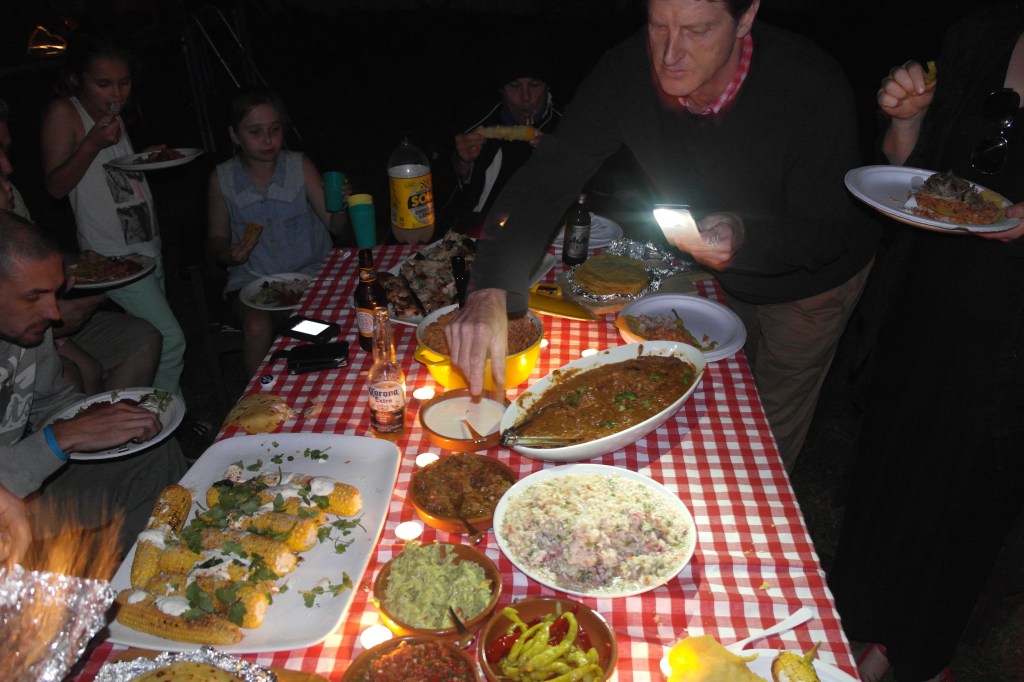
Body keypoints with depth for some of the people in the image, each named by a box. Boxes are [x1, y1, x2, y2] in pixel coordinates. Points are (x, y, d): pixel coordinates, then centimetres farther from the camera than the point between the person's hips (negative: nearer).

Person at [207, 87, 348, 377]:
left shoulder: (300, 166, -4)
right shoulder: (222, 179, -1)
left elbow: (335, 225, -5)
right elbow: (216, 237, 11)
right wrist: (228, 253, -11)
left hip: (309, 271, 0)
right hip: (251, 276, 1)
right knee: (257, 327, -27)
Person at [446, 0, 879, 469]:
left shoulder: (813, 90, -35)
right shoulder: (628, 73, -26)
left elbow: (828, 231, -26)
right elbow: (547, 178, -30)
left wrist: (746, 236, -49)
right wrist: (489, 291, -45)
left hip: (810, 280, -3)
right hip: (722, 276, 3)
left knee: (774, 429, 11)